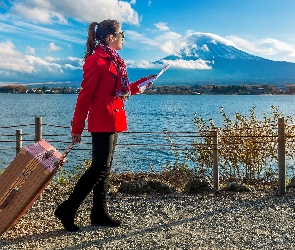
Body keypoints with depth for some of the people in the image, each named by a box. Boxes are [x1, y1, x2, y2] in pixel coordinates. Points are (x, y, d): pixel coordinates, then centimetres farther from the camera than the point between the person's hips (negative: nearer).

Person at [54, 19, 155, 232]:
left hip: (112, 122, 10)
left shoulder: (113, 61, 15)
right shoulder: (96, 61, -14)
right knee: (100, 167, -9)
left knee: (104, 167, 11)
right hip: (102, 122, -10)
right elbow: (85, 96, -15)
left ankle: (99, 213, 20)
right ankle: (67, 209, 1)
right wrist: (77, 127, -14)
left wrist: (140, 84, 17)